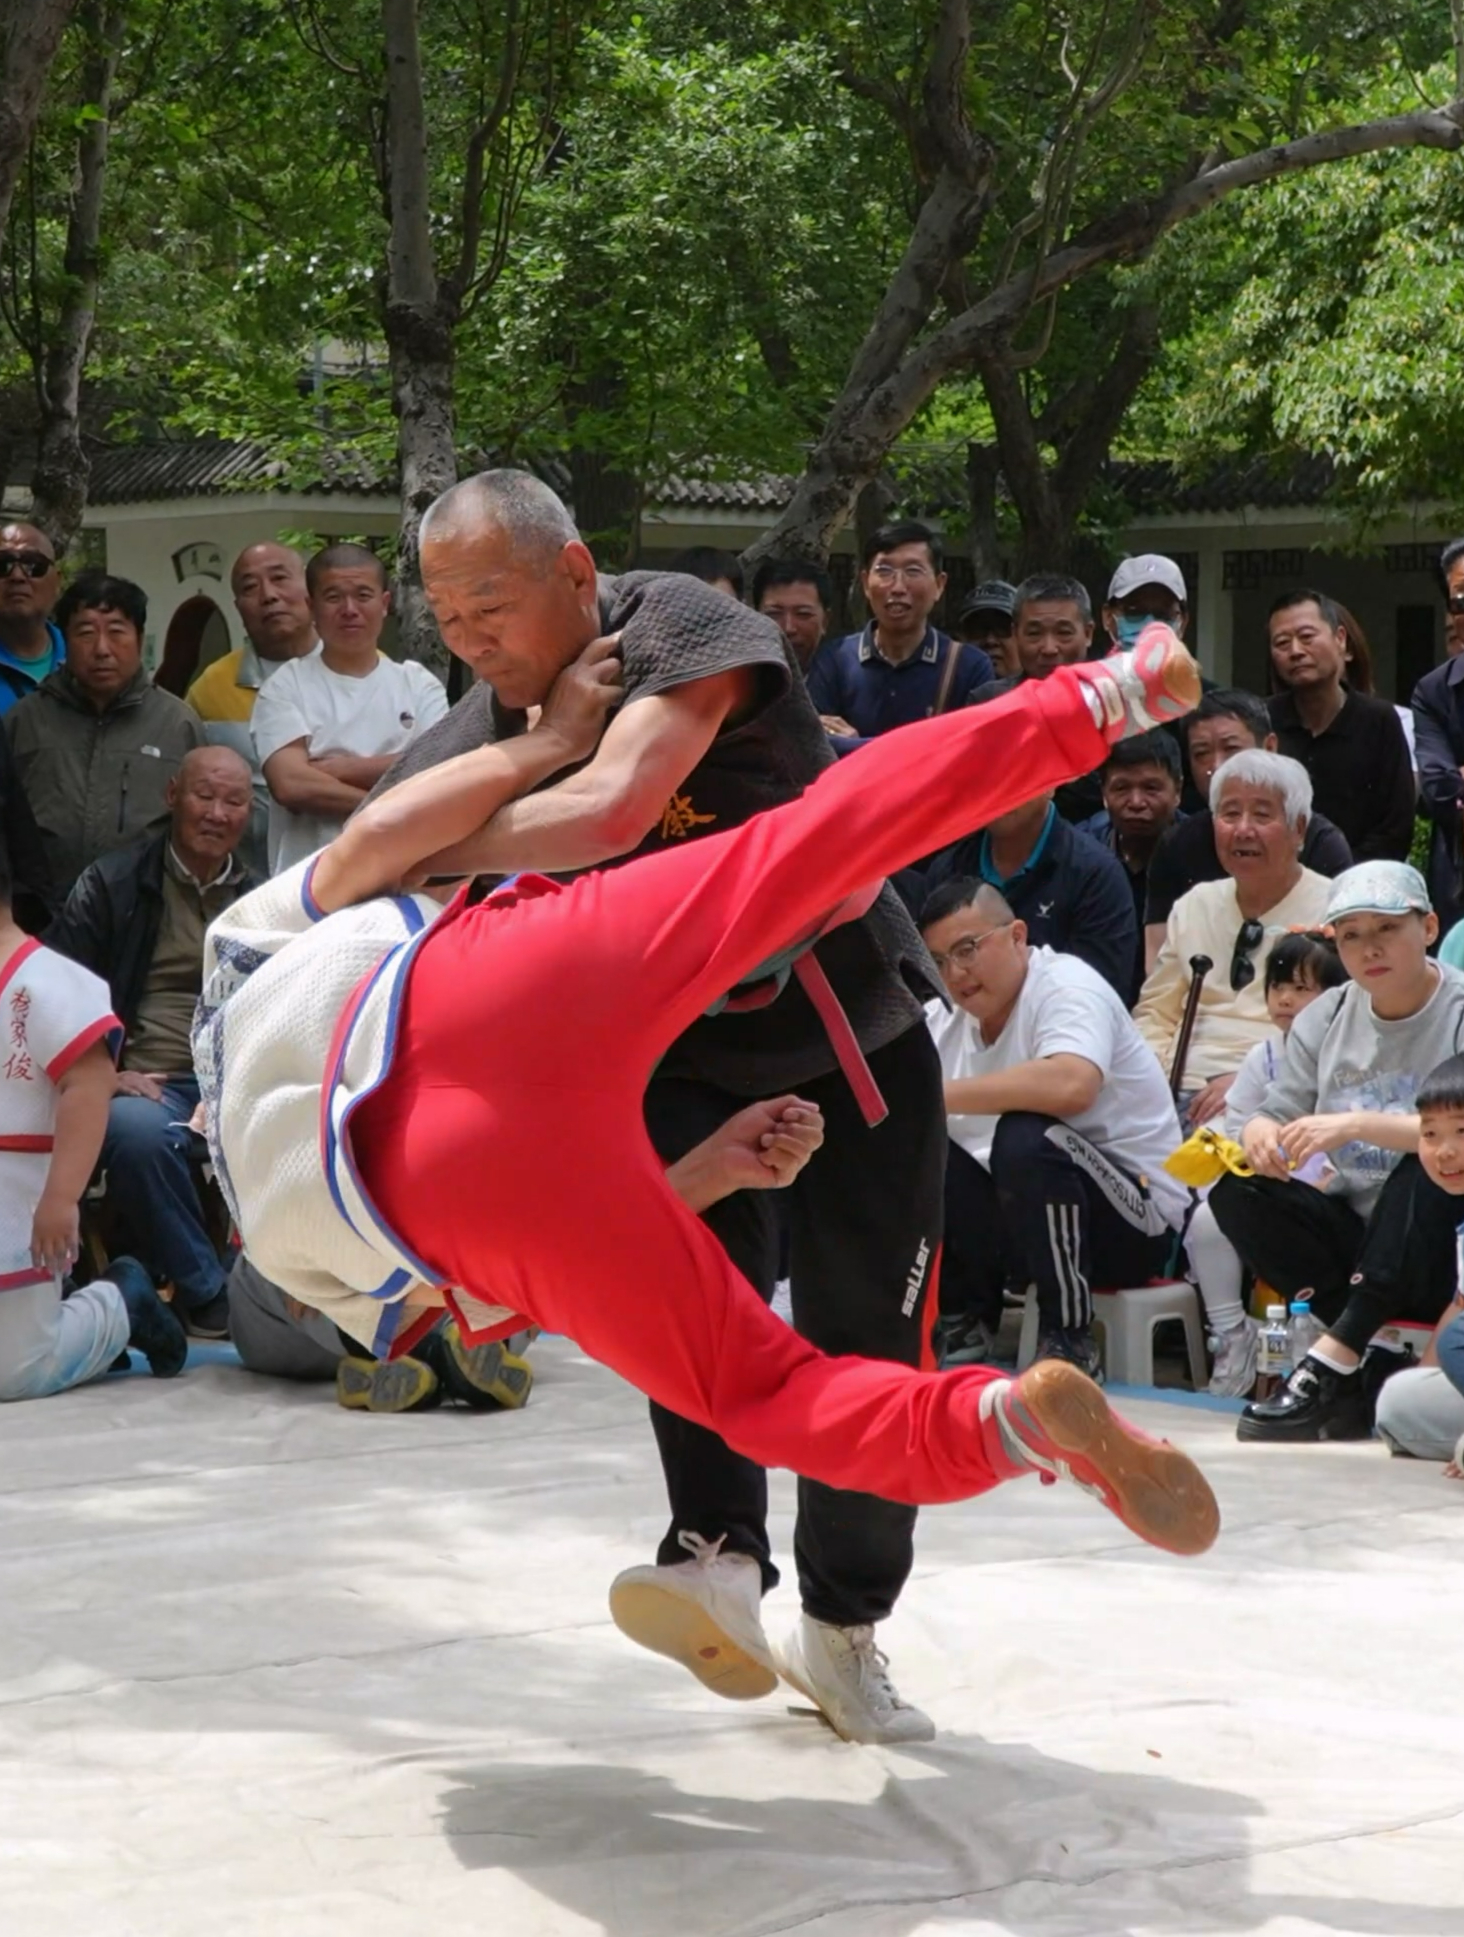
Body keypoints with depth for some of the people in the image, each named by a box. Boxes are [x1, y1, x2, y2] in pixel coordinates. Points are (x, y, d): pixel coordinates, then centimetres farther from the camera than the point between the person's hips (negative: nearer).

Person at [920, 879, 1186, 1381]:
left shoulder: (1066, 987, -16)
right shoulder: (942, 1018, 5)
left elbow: (1071, 1085, -38)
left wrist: (941, 1094, -34)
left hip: (1138, 1218, -7)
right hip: (1025, 1215, 7)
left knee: (1024, 1137, -34)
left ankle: (1069, 1339, -20)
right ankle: (971, 1318, 7)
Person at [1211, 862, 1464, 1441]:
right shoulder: (1324, 1019, 7)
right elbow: (1277, 1116, 3)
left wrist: (1358, 1124, -36)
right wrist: (1260, 1135, -21)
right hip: (1351, 1233, 5)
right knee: (1238, 1194, -17)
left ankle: (1333, 1361, -33)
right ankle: (1374, 1363, -24)